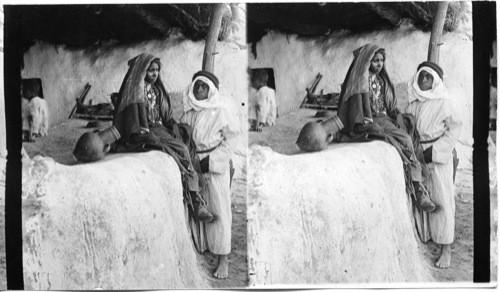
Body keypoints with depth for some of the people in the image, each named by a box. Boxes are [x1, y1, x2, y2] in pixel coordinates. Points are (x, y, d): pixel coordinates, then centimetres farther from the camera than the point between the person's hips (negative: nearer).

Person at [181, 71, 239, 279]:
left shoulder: (221, 110, -6)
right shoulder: (189, 110, 8)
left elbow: (229, 141, -6)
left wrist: (209, 161, -13)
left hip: (215, 165, -4)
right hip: (193, 164, 4)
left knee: (219, 211, -2)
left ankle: (223, 259, 3)